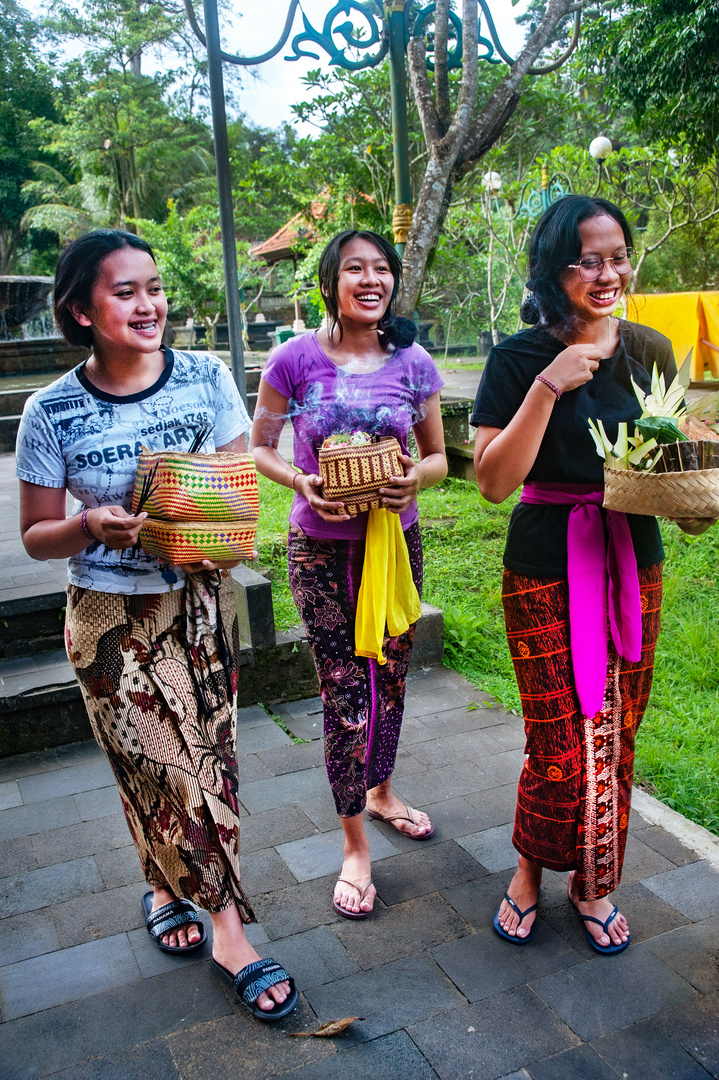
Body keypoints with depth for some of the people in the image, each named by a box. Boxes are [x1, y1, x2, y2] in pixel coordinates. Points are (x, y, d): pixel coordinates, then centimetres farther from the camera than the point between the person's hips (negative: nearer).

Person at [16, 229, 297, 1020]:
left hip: (201, 599, 3)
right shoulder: (52, 413, -9)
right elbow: (36, 535, -2)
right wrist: (89, 527, -23)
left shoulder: (206, 377, -4)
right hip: (112, 616, -2)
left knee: (200, 758, 9)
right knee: (168, 769, 1)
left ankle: (167, 887, 37)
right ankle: (228, 928, 22)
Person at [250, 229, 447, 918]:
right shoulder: (296, 358, -8)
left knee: (390, 676, 17)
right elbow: (258, 448, 0)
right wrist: (300, 482, -19)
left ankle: (381, 791, 44)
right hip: (322, 548, -3)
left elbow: (439, 455, 8)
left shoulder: (413, 363, -1)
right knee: (344, 692, 0)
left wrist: (417, 476, -15)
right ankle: (355, 844, 19)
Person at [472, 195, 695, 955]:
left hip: (635, 564, 4)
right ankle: (531, 871, 30)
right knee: (561, 745, 0)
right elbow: (493, 481, -14)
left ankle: (594, 884, 34)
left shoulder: (649, 350, 5)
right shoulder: (520, 358, -8)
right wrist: (550, 386, -22)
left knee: (617, 737, 12)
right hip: (547, 570, -4)